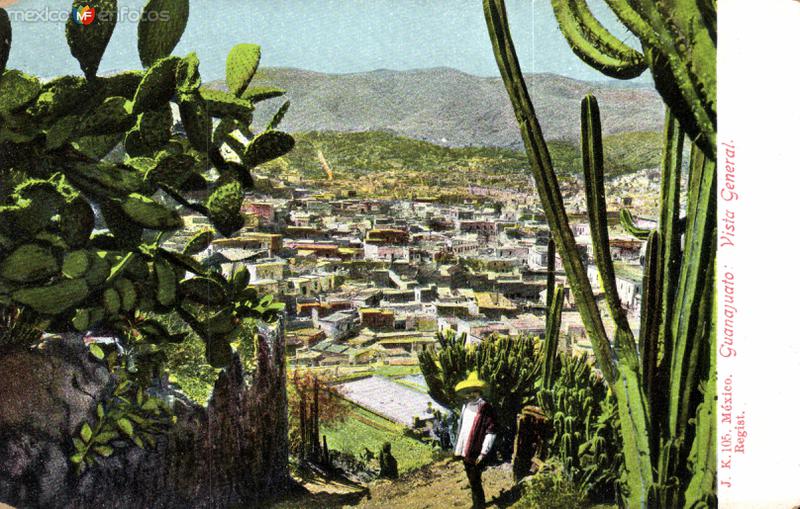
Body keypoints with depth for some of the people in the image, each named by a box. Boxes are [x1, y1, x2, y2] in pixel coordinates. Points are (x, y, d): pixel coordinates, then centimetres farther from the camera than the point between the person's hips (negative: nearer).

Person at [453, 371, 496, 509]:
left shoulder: (485, 408, -13)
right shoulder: (466, 406, 10)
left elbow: (491, 432, -15)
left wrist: (483, 453, -17)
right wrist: (458, 448, 13)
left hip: (475, 453, -7)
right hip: (465, 451, 7)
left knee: (475, 482, -2)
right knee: (472, 480, 18)